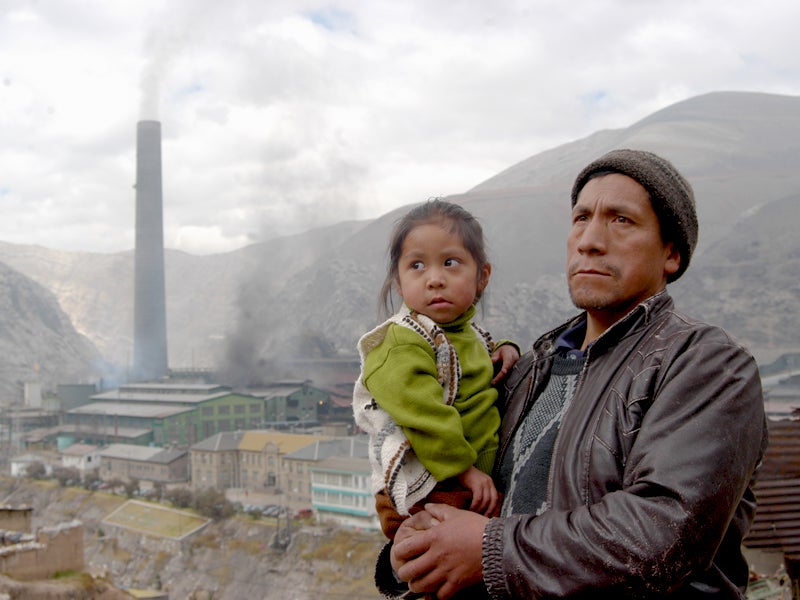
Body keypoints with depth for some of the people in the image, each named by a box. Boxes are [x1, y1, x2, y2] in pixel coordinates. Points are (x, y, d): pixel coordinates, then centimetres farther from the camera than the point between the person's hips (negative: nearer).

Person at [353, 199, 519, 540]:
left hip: (482, 479, 9)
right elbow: (423, 417, -24)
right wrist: (464, 469, -23)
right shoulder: (401, 345, -16)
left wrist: (505, 350, 13)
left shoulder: (468, 333, 12)